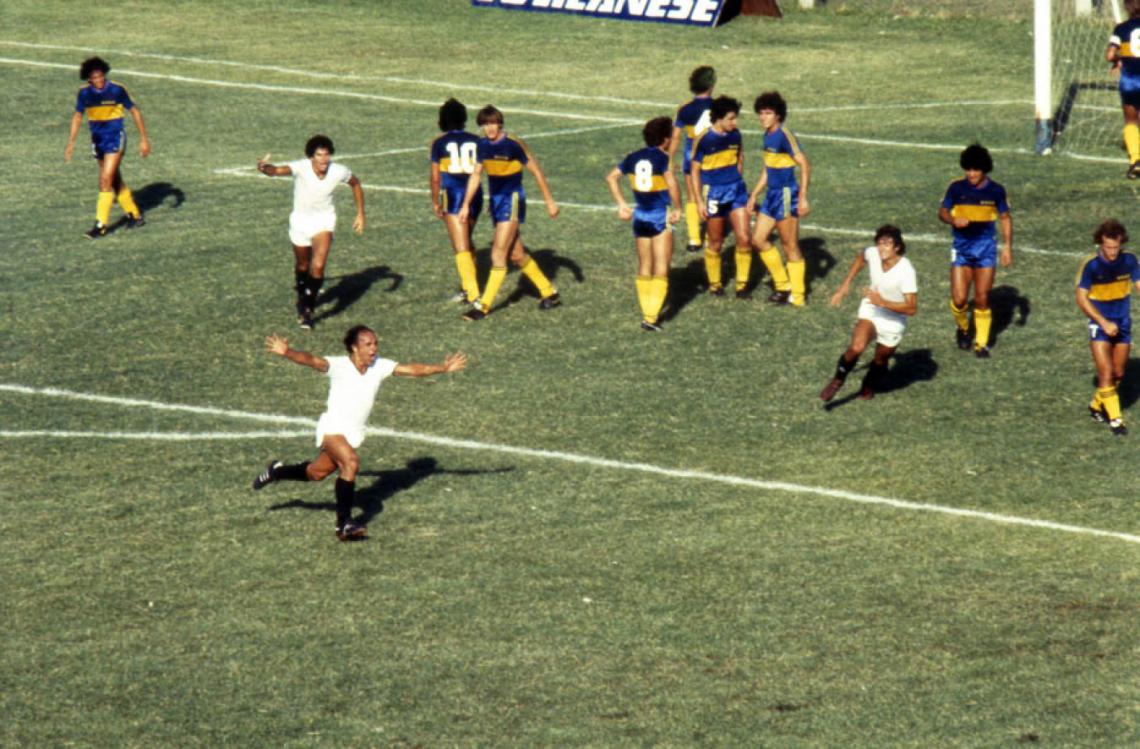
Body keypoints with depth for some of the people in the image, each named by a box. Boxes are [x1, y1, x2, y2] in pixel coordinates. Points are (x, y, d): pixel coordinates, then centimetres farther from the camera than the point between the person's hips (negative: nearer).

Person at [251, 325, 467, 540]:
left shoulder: (380, 366, -3)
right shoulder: (339, 365, -18)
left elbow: (413, 370, 3)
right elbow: (312, 360, -33)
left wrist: (443, 368, -2)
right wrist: (286, 352, -50)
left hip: (354, 433, 6)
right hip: (332, 427, -6)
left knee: (316, 473, 16)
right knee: (351, 462, -29)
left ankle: (276, 471, 44)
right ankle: (344, 523, -25)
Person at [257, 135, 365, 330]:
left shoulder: (338, 172, -18)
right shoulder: (301, 168, -27)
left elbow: (356, 184, 5)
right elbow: (278, 170, -47)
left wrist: (360, 214, 4)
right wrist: (264, 168, -70)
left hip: (324, 220, 0)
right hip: (301, 219, 0)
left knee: (318, 266, -19)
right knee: (302, 266, 19)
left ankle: (308, 309, -6)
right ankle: (302, 297, 48)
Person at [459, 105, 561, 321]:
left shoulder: (513, 145, -15)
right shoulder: (482, 145, 4)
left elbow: (536, 171, -8)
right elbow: (476, 175, 14)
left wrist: (549, 201, -4)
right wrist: (466, 205, 11)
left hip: (512, 200, -7)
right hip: (495, 201, 7)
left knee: (498, 253, -12)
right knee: (517, 255, 11)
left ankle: (484, 306, -11)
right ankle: (549, 293, 26)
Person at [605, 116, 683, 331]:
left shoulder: (633, 158, 6)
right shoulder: (664, 159, -12)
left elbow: (611, 178, 12)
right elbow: (672, 185, -25)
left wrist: (621, 204, 15)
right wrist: (677, 209, -11)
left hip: (639, 216, 6)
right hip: (661, 216, -6)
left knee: (644, 268, 16)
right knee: (661, 270, -3)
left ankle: (647, 312, 17)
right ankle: (651, 316, -12)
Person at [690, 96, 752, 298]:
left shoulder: (735, 134, -1)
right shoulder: (704, 139, -14)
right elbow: (695, 170, -8)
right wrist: (699, 201, -10)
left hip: (736, 190, 4)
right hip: (714, 193, -4)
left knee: (744, 239, -4)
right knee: (715, 244, 7)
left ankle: (742, 284, 8)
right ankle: (714, 284, 25)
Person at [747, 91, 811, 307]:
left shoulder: (784, 136, -16)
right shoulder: (768, 136, 11)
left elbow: (804, 165, -20)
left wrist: (803, 198, -23)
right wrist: (754, 196, 24)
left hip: (786, 195, -9)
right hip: (772, 195, 9)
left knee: (790, 246, -1)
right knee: (758, 239, 12)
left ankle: (797, 296, 7)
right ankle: (783, 285, 23)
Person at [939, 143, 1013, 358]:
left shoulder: (995, 190, -4)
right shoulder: (957, 188, -6)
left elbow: (1005, 218, 7)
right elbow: (942, 212, 4)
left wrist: (1007, 246, 0)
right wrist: (953, 220, -19)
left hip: (986, 247, 0)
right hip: (961, 247, 0)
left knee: (982, 299, 1)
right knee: (959, 299, -7)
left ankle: (981, 343, 14)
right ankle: (962, 328, 25)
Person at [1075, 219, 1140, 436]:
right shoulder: (1091, 265, -18)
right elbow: (1081, 298, -15)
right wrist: (1104, 322, -21)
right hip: (1100, 325, -5)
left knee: (1118, 374, 12)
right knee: (1106, 373, -11)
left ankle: (1097, 406, 35)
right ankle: (1114, 419, -4)